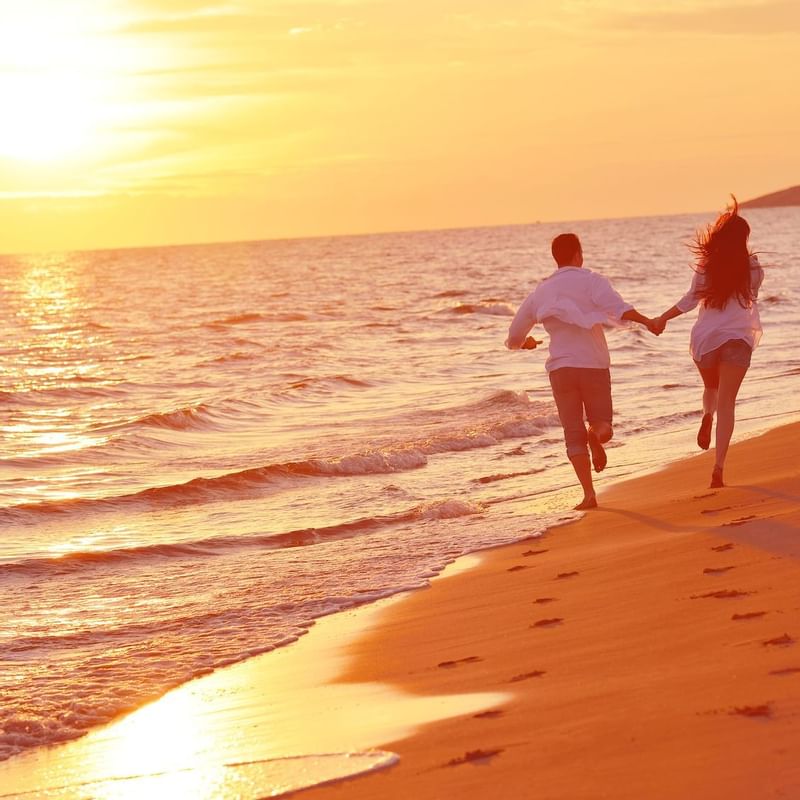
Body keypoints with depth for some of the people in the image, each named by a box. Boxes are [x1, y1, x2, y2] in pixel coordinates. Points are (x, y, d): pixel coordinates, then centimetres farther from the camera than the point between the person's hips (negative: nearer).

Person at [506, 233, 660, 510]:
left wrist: (526, 342, 40)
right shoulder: (591, 281, 0)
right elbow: (617, 306, -21)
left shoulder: (541, 292, 12)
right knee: (603, 426, 12)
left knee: (574, 435, 5)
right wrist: (646, 321, -29)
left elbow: (514, 339, 18)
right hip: (594, 365, -2)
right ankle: (597, 434, -25)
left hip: (560, 368, 2)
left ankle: (589, 494, -7)